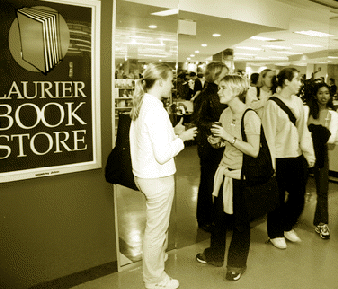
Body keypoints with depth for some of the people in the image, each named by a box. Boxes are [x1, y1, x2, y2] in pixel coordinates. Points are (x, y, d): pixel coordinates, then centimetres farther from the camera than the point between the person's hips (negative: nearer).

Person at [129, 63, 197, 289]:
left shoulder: (142, 105, 6)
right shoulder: (156, 110, -24)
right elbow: (163, 154, -26)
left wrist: (173, 132, 8)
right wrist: (181, 138, -12)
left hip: (144, 174, 9)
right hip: (158, 178, -9)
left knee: (158, 224, 28)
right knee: (156, 229, 9)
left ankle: (159, 255, 50)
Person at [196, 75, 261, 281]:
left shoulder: (250, 117, -18)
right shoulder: (225, 113, 6)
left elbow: (254, 151, -22)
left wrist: (229, 137, -24)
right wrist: (216, 141, -4)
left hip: (241, 175, -7)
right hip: (224, 171, 7)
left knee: (240, 221, 9)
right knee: (220, 216, 17)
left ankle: (238, 264, 29)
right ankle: (215, 255, 38)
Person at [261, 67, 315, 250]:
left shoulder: (297, 102, 6)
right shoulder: (272, 104, -12)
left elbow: (303, 129, 11)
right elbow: (269, 134, -13)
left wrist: (309, 153, 6)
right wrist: (270, 162, -14)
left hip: (296, 156, 6)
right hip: (279, 158, -6)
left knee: (298, 196, 13)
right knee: (278, 198, 7)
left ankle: (287, 227, 37)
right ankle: (275, 234, 27)